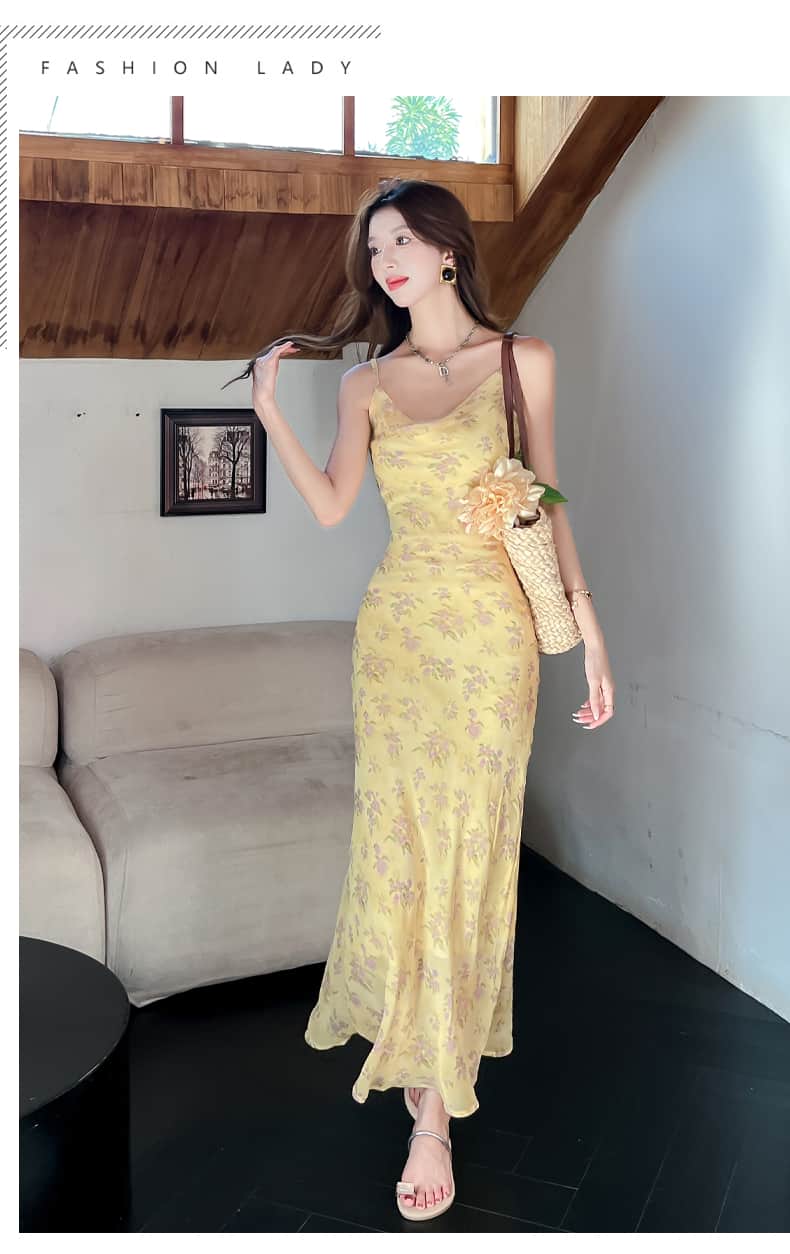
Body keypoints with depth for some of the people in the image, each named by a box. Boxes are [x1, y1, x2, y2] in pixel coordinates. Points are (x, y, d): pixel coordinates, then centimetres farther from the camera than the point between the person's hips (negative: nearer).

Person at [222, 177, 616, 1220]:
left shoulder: (523, 360, 4)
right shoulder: (365, 384, 9)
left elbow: (547, 499, 4)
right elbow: (331, 507, -4)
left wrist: (589, 630, 0)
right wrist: (269, 408, -9)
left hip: (491, 627, -2)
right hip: (396, 625, 2)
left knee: (467, 852, 1)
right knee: (399, 843, 6)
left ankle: (435, 1111, 10)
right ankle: (417, 1048, 27)